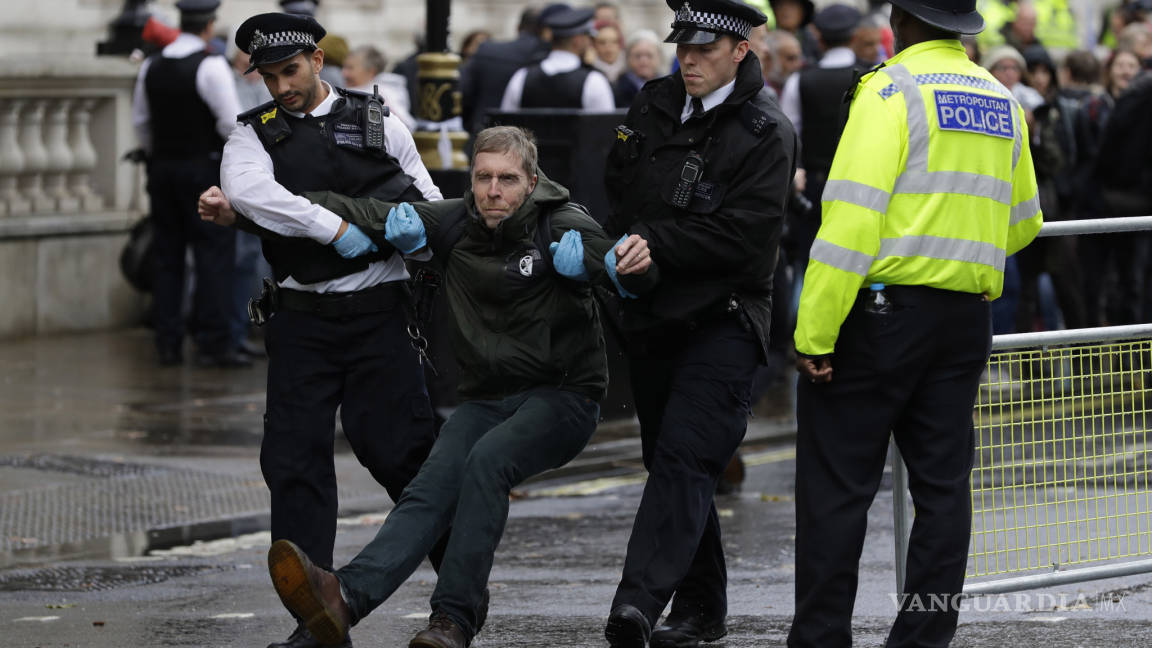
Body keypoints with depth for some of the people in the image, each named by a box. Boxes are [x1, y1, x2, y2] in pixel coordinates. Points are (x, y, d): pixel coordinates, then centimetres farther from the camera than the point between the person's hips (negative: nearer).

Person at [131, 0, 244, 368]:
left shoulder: (151, 68, 6)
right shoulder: (211, 66, -14)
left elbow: (141, 122, 13)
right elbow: (231, 123, -16)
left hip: (162, 168, 6)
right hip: (205, 169, -6)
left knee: (167, 255, 9)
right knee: (214, 255, -3)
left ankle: (168, 345, 9)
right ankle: (214, 345, -7)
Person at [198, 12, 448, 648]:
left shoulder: (377, 120, 7)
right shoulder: (255, 133, 4)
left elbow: (429, 201, 15)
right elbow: (250, 192, -19)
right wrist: (336, 229, -24)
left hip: (378, 309, -1)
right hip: (301, 315, 1)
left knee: (396, 448, -5)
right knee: (294, 458, -2)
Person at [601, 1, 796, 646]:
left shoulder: (766, 132, -9)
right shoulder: (654, 106, 10)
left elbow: (743, 231, -17)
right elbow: (619, 187, 22)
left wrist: (656, 243, -19)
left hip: (722, 319, -7)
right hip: (653, 316, 7)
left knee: (683, 458, -20)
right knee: (669, 461, 13)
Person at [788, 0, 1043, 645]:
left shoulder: (891, 90, -10)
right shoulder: (1002, 102, 11)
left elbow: (853, 217, -17)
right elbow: (1023, 223, 21)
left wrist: (816, 334, -17)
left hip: (882, 309, -6)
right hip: (967, 317, 6)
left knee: (836, 486, 0)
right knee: (943, 485, 9)